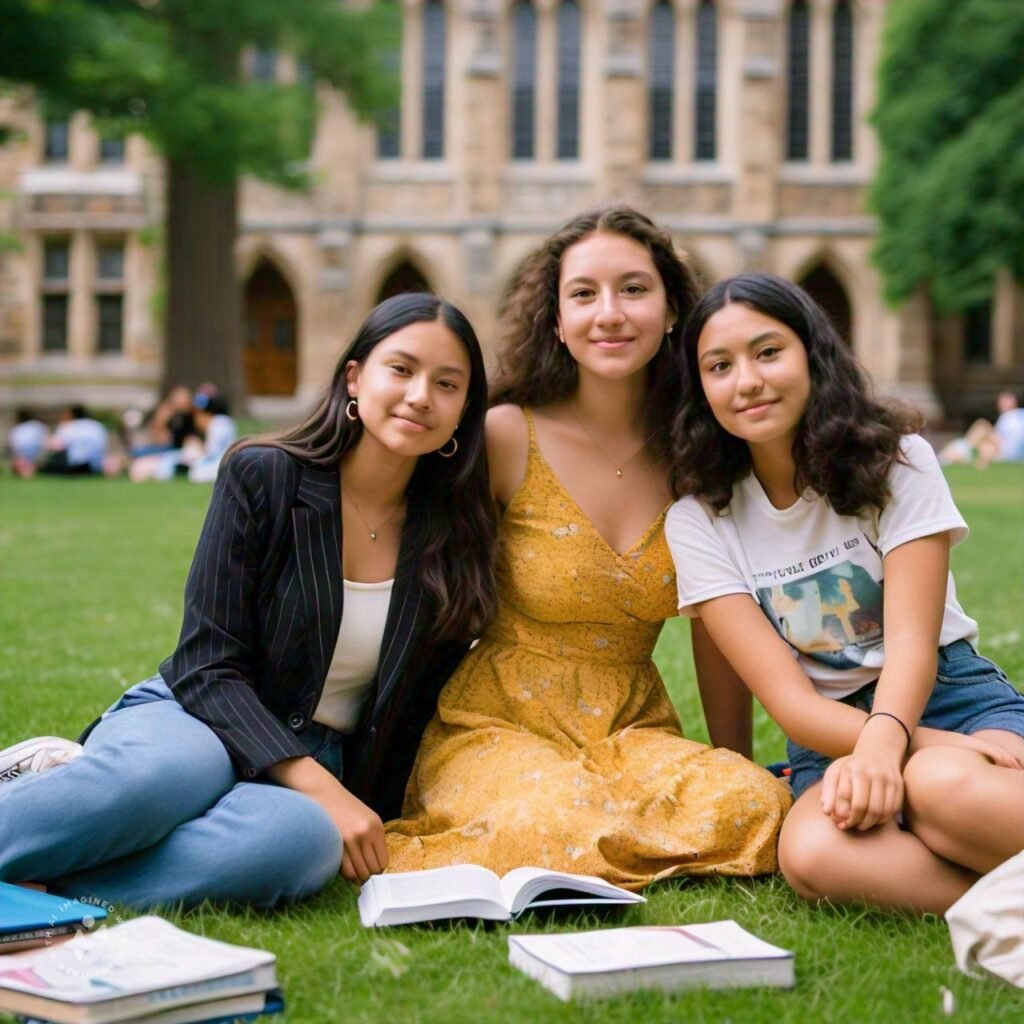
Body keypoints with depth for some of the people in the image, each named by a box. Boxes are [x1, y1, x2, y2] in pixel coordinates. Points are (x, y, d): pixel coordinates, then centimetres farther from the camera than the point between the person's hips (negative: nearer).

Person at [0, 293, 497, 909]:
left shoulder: (455, 538, 3)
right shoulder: (264, 476, -6)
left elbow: (414, 709, 11)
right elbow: (208, 666, -10)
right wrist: (321, 786, -21)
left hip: (317, 764, 3)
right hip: (195, 719, -2)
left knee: (306, 839, -37)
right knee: (162, 775, -42)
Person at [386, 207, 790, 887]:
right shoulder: (507, 436, -8)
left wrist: (734, 757, 10)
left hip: (634, 728, 4)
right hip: (499, 723, -3)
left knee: (754, 804, -27)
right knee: (552, 822, -36)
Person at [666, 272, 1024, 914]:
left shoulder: (896, 459, -3)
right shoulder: (698, 522, -1)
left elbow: (913, 640, -13)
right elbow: (787, 697, -9)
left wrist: (883, 745, -36)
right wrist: (929, 743, -26)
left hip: (954, 697, -1)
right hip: (832, 734, 2)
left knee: (945, 786, -40)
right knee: (812, 851, -36)